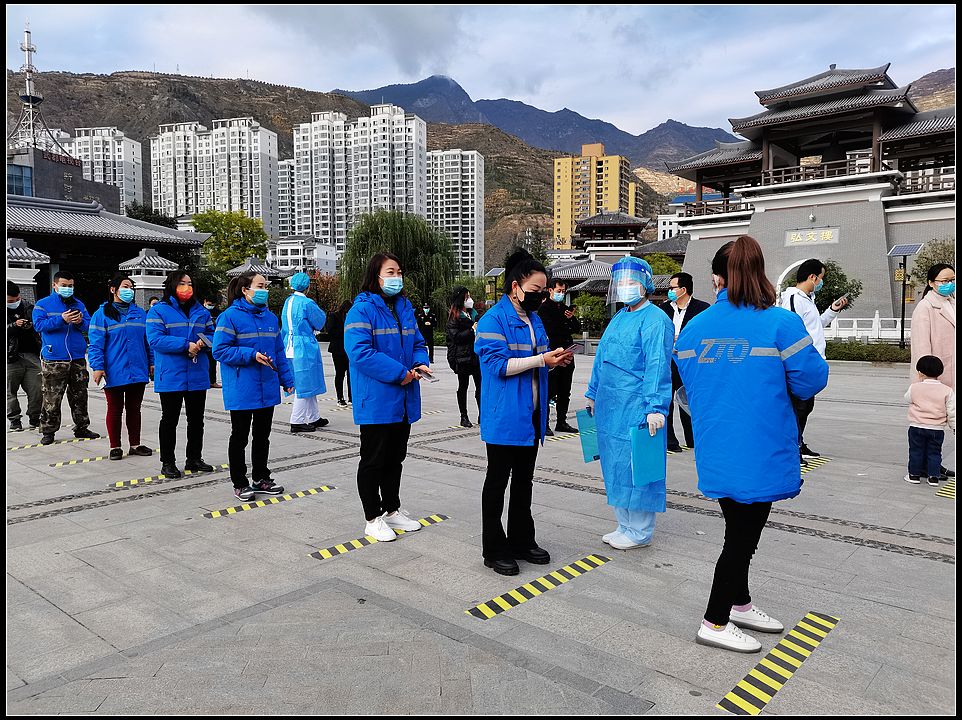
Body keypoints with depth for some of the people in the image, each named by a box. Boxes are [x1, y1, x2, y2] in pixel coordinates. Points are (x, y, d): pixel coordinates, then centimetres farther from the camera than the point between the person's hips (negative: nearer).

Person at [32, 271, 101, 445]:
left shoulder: (79, 304, 14)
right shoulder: (43, 304, 2)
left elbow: (89, 325, 12)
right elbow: (39, 324, -10)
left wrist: (80, 322, -11)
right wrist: (61, 319, -22)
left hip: (78, 359, 4)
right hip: (53, 360, -4)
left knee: (80, 396, 10)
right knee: (52, 398, -3)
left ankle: (81, 428, 20)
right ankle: (48, 431, 8)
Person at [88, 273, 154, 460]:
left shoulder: (140, 313, 11)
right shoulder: (103, 313, -3)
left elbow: (148, 340, 14)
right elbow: (96, 343, -7)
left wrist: (151, 362, 10)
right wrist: (97, 367, -14)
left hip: (138, 372, 4)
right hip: (114, 373, -4)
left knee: (134, 409, 12)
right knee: (115, 410, 6)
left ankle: (135, 444, 22)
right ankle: (115, 447, 17)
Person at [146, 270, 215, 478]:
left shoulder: (200, 311, 11)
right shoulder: (158, 310, -4)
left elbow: (212, 334, 13)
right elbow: (155, 340, -15)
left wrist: (203, 342, -10)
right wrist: (186, 345, -22)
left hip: (198, 376, 5)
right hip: (171, 377, -5)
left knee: (197, 419, 12)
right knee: (170, 420, 6)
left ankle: (194, 459, 25)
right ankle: (168, 462, 17)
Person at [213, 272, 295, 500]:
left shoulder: (270, 317, 9)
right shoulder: (231, 316, -11)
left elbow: (279, 351, 13)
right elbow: (220, 350, -15)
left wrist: (287, 379, 9)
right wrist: (252, 355, -22)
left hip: (267, 389, 6)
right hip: (242, 391, -6)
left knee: (262, 436, 16)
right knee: (240, 437, 7)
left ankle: (261, 479, 30)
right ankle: (240, 483, 20)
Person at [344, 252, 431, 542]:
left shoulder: (405, 307, 11)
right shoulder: (362, 309, -13)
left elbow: (418, 343, 17)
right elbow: (360, 351, -23)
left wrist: (421, 363, -6)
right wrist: (400, 373, -23)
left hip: (403, 401, 7)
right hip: (376, 401, -7)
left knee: (395, 458, 19)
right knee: (373, 461, 6)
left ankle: (392, 510, 34)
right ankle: (373, 519, 19)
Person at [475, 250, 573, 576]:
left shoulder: (534, 319, 12)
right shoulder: (493, 320, -13)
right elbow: (498, 364, -22)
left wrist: (555, 361, -1)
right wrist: (541, 359, -23)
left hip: (531, 417, 8)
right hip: (504, 417, -8)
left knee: (524, 481, 18)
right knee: (497, 482, 4)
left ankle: (521, 540, 32)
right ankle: (494, 550, 16)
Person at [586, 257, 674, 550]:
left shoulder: (655, 320, -11)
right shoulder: (618, 318, 16)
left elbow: (658, 367, -17)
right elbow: (601, 358, 22)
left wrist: (655, 407, -22)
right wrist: (593, 394, 24)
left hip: (636, 410, -9)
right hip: (610, 406, 9)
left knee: (635, 467, 1)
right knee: (615, 467, 15)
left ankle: (639, 533, 16)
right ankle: (624, 526, 30)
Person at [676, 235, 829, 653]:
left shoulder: (694, 328, -1)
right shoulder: (781, 323, -13)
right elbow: (811, 380, -8)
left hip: (715, 451, 5)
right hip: (760, 453, -5)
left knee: (739, 530, 22)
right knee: (743, 536, 9)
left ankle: (739, 604, 40)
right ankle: (715, 623, 19)